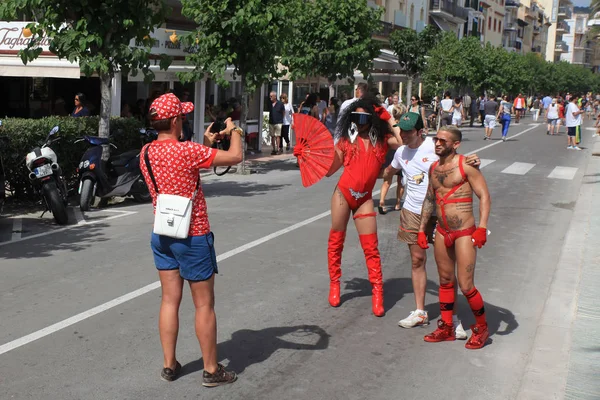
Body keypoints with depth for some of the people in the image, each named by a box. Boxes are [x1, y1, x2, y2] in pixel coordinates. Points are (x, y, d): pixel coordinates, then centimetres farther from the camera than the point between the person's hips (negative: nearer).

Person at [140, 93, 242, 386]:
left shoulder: (146, 152, 1)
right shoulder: (187, 150, -21)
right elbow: (235, 157, -16)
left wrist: (206, 144, 15)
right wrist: (234, 132, 2)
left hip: (162, 235, 7)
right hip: (193, 237, -7)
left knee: (169, 301, 14)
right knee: (204, 305, 5)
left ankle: (169, 365, 22)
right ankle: (211, 370, 16)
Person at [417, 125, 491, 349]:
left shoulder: (465, 165, -11)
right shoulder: (434, 168, 10)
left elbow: (484, 197, -13)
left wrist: (482, 228, -22)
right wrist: (422, 229, 17)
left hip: (464, 233, -7)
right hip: (442, 233, 7)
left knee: (465, 286, -5)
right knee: (445, 281, 15)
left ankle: (481, 328, 15)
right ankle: (446, 328, 27)